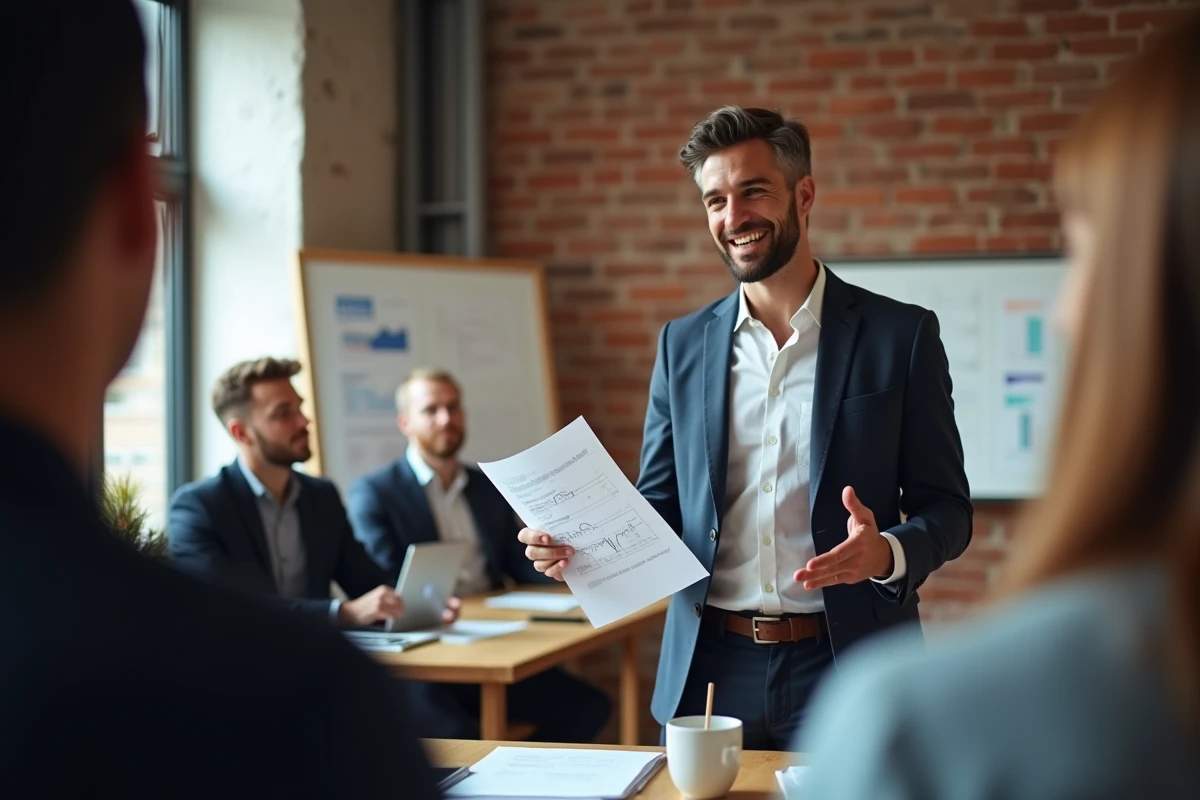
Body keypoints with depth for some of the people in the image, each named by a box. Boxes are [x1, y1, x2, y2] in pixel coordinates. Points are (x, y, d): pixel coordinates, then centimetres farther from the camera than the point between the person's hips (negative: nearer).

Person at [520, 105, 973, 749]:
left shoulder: (901, 335, -2)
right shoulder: (682, 345, 7)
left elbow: (945, 508, 0)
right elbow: (658, 506, 11)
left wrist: (887, 554, -22)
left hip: (844, 671, -2)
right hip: (710, 672, 3)